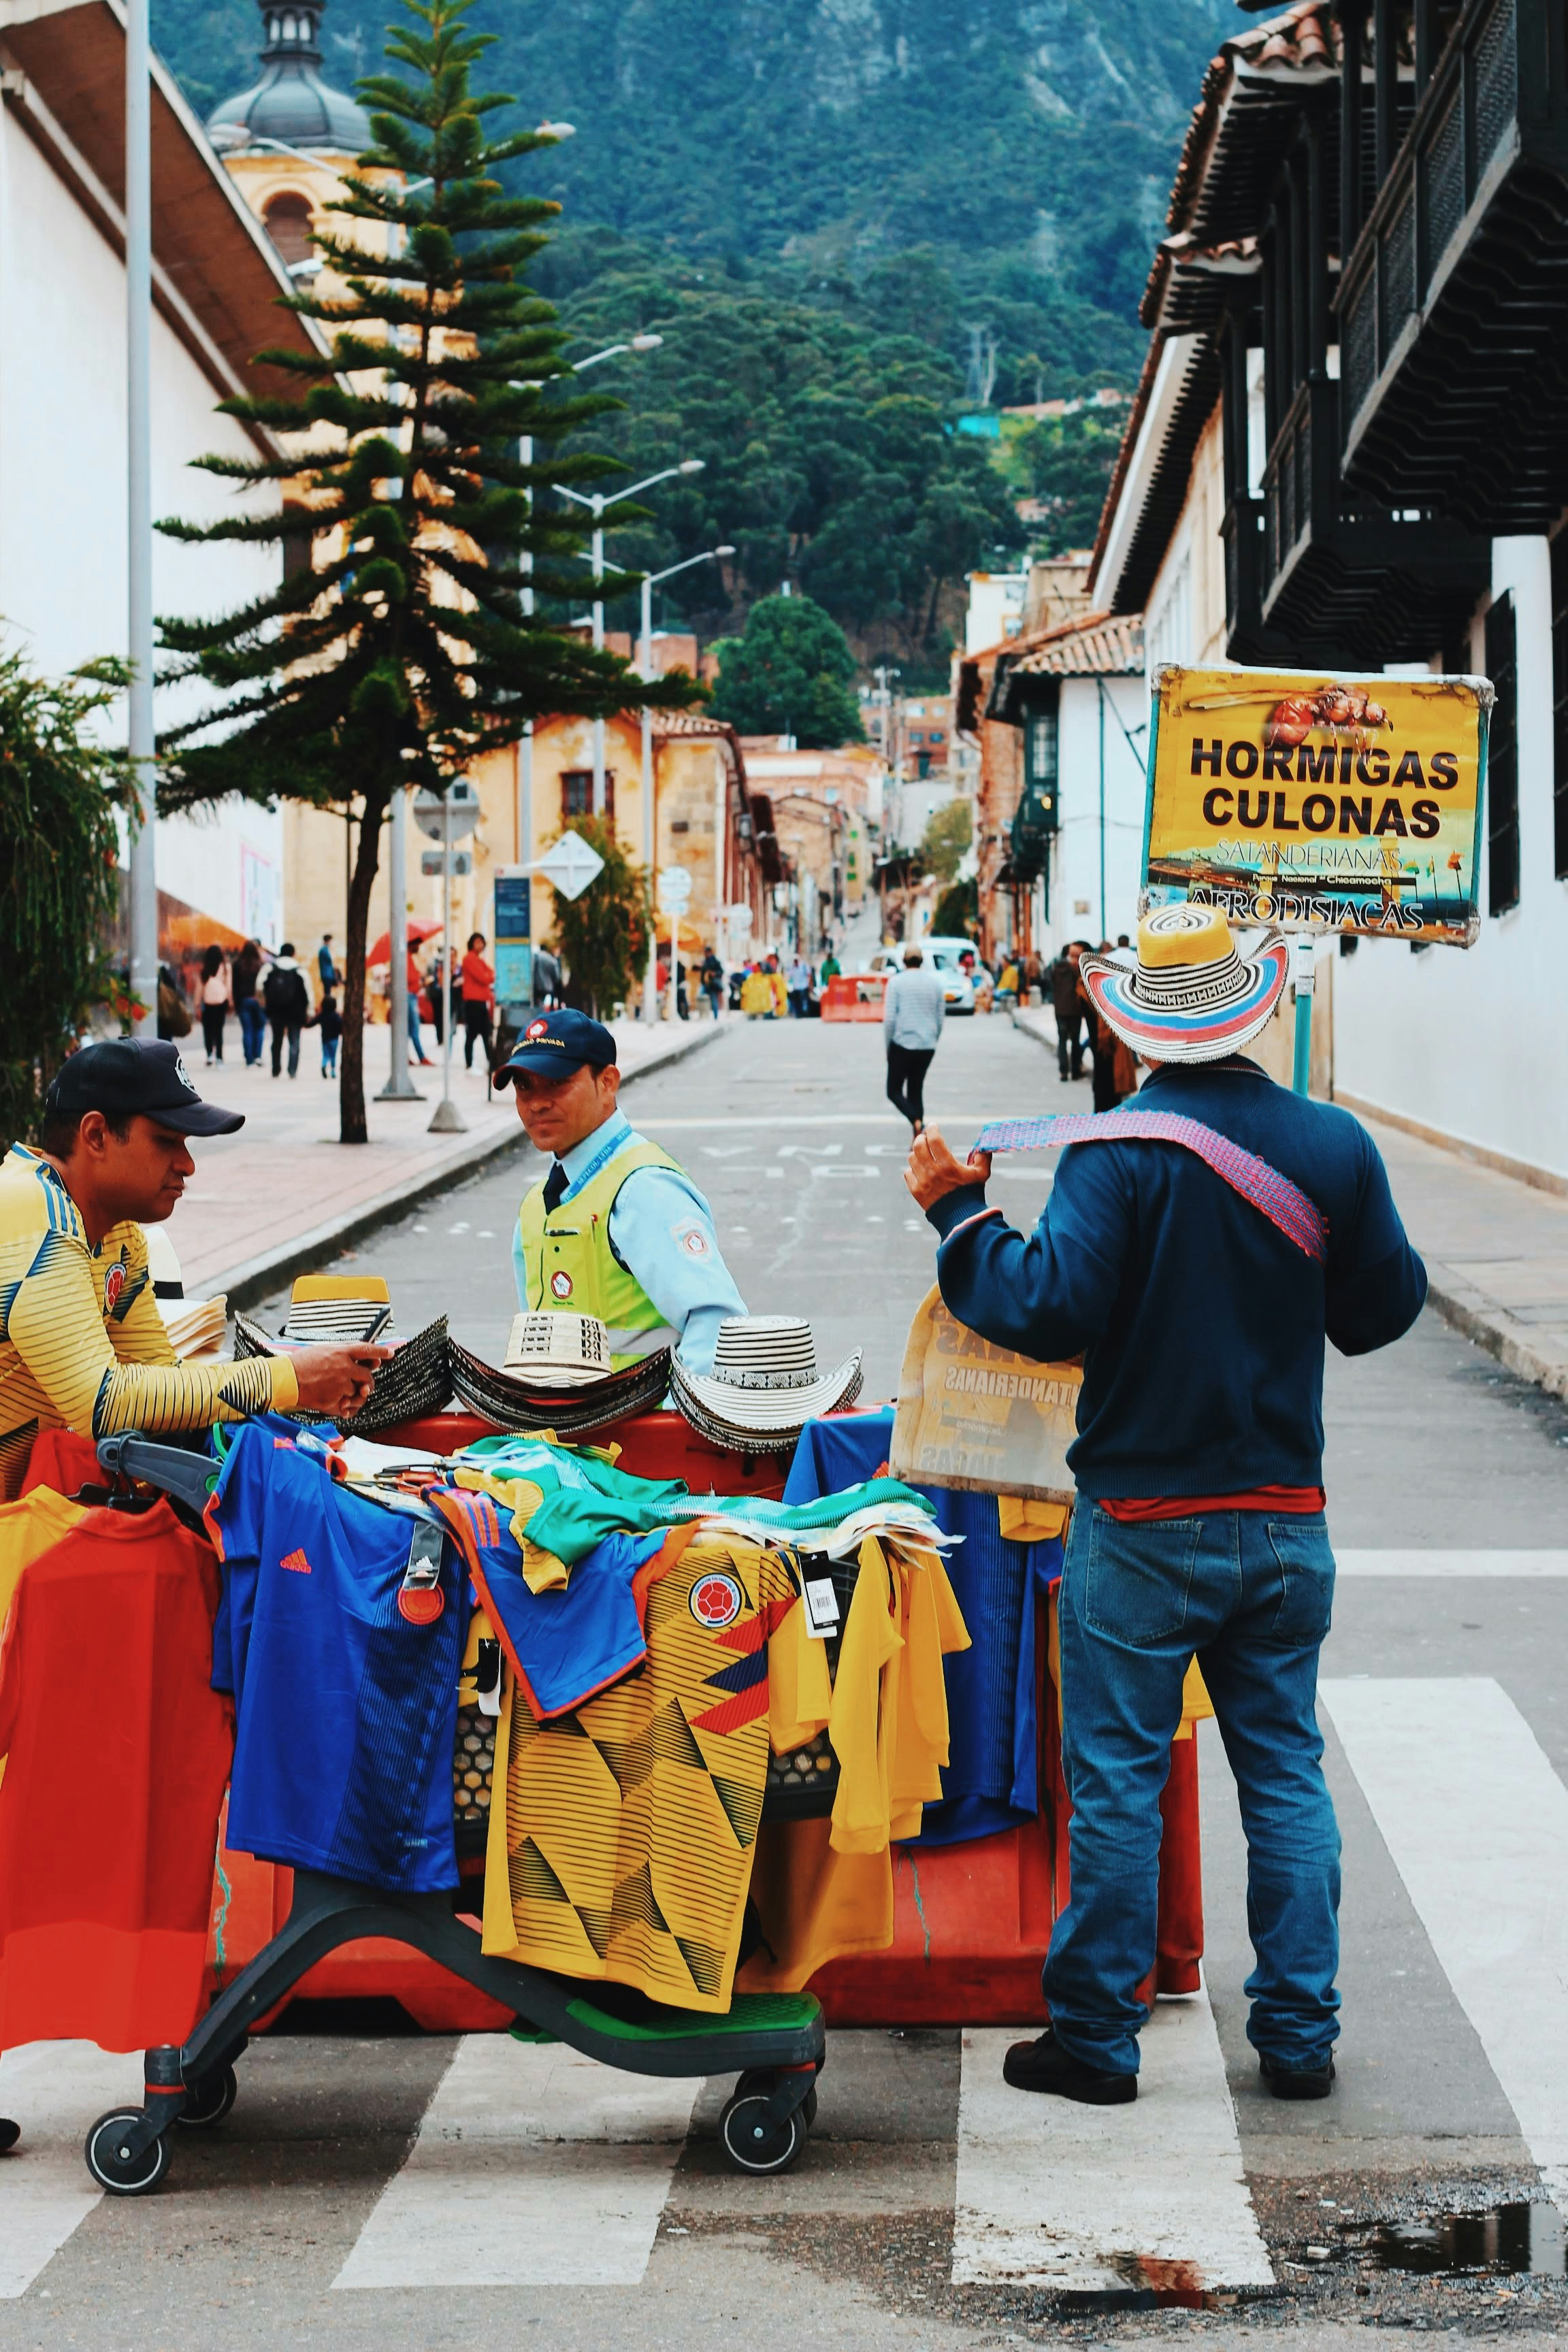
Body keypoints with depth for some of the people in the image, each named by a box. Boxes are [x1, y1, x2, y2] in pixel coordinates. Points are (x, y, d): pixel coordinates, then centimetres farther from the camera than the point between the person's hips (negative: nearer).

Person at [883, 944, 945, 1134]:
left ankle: (916, 1121, -19)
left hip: (902, 1045, -4)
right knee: (916, 1091, 14)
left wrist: (888, 1046, 0)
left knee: (894, 1091, 6)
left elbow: (889, 1018, -10)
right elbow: (941, 1018, 9)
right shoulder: (935, 982, 6)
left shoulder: (896, 982, -6)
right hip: (927, 1047, 4)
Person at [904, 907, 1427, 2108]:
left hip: (1144, 1527, -4)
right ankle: (1299, 2033, 15)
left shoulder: (1117, 1156, -14)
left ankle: (1098, 2038, 10)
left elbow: (1054, 1309, -19)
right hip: (1286, 1520, 4)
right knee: (1286, 1772, 12)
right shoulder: (1334, 1146, 0)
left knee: (1116, 1782, 4)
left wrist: (959, 1212, -7)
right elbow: (1384, 1310, 9)